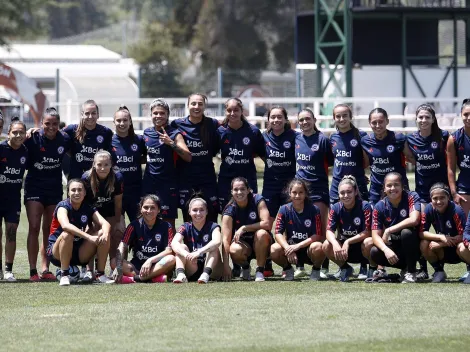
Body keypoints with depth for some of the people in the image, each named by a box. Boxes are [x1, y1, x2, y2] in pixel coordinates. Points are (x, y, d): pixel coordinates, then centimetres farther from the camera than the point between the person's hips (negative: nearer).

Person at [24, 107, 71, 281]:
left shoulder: (64, 139, -5)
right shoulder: (33, 138, -12)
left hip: (55, 188, 3)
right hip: (34, 187, -3)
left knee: (49, 230, 6)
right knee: (34, 228, -10)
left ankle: (45, 269, 11)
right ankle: (33, 271, -10)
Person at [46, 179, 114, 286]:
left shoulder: (88, 209, 1)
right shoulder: (63, 206, -14)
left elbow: (105, 223, -14)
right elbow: (65, 225, -35)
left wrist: (105, 234, -38)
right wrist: (89, 237, -44)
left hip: (80, 254, 5)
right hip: (56, 252, -5)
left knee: (102, 234, -14)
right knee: (67, 235, -36)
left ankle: (100, 274, -10)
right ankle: (64, 275, -24)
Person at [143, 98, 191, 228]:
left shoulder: (174, 134, -5)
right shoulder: (147, 133, 10)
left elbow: (188, 157, -16)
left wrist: (171, 143, -24)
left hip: (167, 183, -5)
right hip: (149, 182, 5)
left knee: (169, 221, -4)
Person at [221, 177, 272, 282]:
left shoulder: (257, 200, -14)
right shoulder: (229, 210, -14)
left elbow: (266, 224, -23)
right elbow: (225, 239, -21)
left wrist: (244, 228, -28)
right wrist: (226, 265, -31)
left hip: (260, 244, -1)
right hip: (243, 243, 1)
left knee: (261, 233, -35)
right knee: (234, 250, -34)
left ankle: (260, 271, -18)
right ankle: (245, 267, 3)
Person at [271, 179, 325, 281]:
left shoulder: (314, 210, -10)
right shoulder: (284, 210, -5)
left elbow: (317, 235, -15)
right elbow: (278, 233, -11)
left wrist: (298, 246, -27)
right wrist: (288, 248, -30)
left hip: (308, 249, -2)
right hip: (290, 246, 2)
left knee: (317, 247, -37)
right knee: (274, 249, -30)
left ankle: (316, 270, -2)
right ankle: (287, 269, 4)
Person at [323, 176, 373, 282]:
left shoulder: (365, 206, -17)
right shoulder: (336, 208, -7)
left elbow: (367, 232, -22)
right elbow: (329, 231, -15)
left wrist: (348, 242, -32)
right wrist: (335, 244, -38)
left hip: (360, 245, -3)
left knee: (368, 243, -37)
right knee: (326, 245, -26)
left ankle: (373, 269, -5)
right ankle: (345, 268, 2)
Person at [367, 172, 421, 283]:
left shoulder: (411, 197, -15)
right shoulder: (380, 207, -7)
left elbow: (414, 220, -32)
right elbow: (375, 235, -13)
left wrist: (388, 231, -28)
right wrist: (386, 250, -33)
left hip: (413, 246, -3)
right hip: (394, 246, 3)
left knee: (406, 232, -35)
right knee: (374, 253, -24)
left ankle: (411, 271, -16)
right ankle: (405, 267, 1)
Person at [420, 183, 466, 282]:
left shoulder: (456, 210, -23)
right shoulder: (429, 209, -11)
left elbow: (463, 236, -24)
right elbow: (421, 233, -13)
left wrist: (439, 244, -26)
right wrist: (441, 237, -27)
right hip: (444, 252, 4)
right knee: (424, 244, -23)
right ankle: (439, 271, 1)